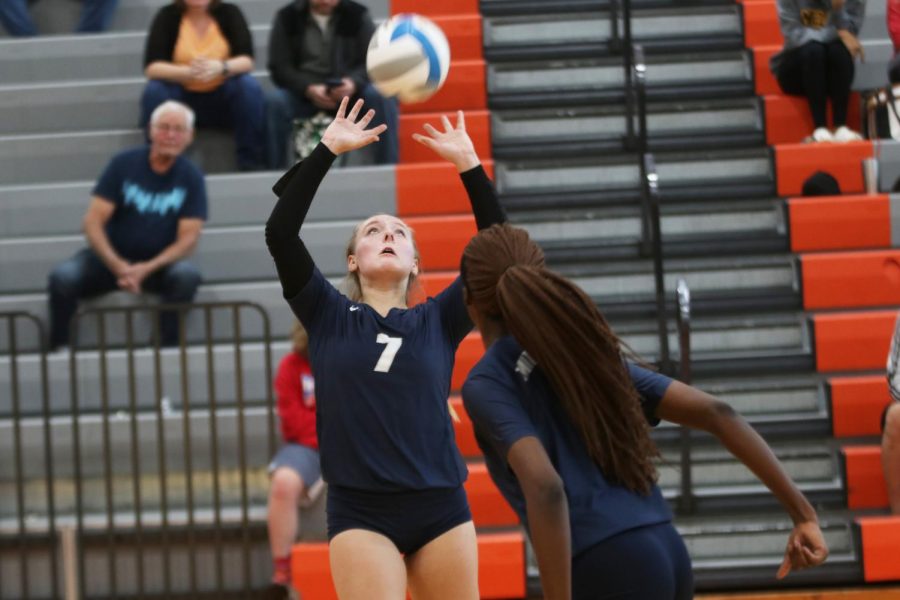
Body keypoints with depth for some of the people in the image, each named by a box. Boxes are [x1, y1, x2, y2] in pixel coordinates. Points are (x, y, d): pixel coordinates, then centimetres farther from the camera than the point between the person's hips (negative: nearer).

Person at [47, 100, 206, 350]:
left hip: (159, 263, 0)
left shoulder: (191, 178, -5)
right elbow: (93, 222, -11)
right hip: (112, 257, 0)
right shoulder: (124, 164, -6)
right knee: (63, 277, -28)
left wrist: (147, 269, -26)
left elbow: (188, 238, -10)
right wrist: (118, 266, -27)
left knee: (187, 276, -34)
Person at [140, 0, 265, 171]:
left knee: (250, 86, -26)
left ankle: (250, 162, -22)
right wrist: (188, 72, -34)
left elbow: (247, 61, -12)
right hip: (183, 97, -1)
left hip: (221, 98, 1)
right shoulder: (168, 16, -6)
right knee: (154, 91, -28)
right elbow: (152, 67, -15)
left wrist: (221, 67, -34)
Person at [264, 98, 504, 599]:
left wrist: (469, 164, -2)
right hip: (361, 514, -2)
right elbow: (280, 233, -2)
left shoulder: (438, 321, 11)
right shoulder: (329, 317, 9)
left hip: (441, 509, 2)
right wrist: (327, 151, -5)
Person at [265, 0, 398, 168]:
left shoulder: (358, 15, 0)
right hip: (303, 93, 0)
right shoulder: (286, 18, 0)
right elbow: (280, 67, -6)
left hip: (349, 92, 0)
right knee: (274, 101, -31)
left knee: (382, 96, -29)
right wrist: (308, 89, -26)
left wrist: (353, 83, -29)